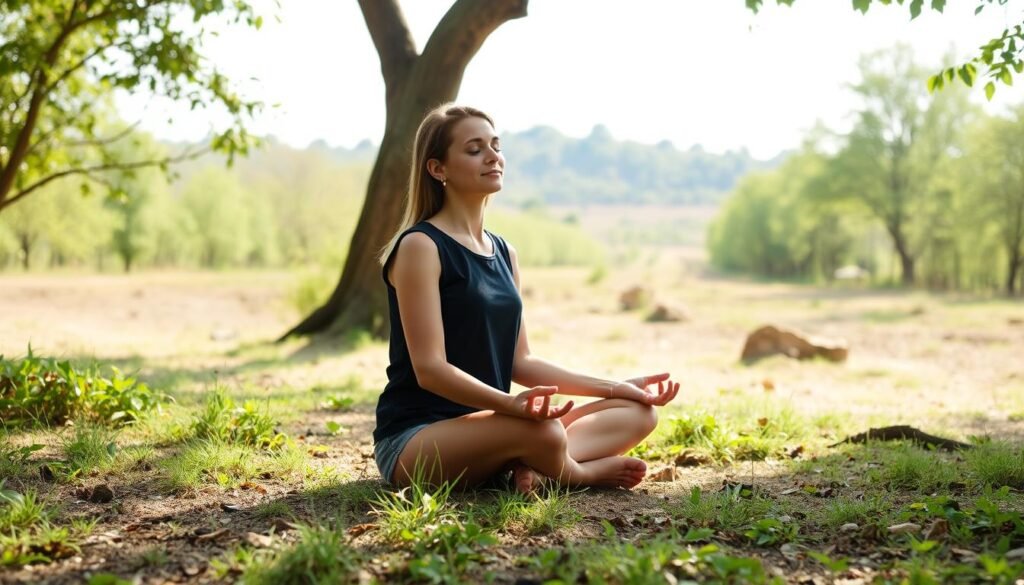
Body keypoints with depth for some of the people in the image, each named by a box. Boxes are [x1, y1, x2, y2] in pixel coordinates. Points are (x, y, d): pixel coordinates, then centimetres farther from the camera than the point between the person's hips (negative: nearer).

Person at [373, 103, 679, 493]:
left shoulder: (505, 254, 13)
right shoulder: (421, 246, -11)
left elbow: (520, 363, 14)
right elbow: (429, 369, -18)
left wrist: (614, 387, 8)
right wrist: (512, 404, -34)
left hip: (486, 425, 8)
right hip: (414, 440, -8)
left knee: (638, 411, -1)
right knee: (542, 431, -37)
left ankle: (529, 465, -20)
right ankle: (577, 473, -5)